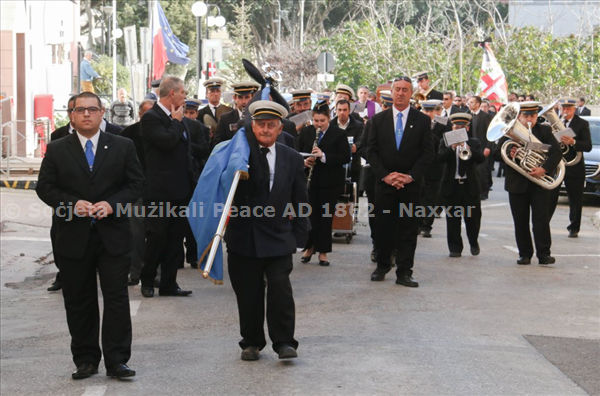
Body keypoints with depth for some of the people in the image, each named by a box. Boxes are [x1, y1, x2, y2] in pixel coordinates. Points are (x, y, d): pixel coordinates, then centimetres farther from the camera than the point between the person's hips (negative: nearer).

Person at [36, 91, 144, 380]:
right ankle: (86, 360, 17)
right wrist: (72, 203, -15)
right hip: (73, 237, 1)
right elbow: (45, 187, 2)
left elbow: (136, 183, 2)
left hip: (112, 235, -1)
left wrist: (112, 204, -14)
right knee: (78, 301, 7)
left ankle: (116, 361, 3)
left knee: (117, 298, -3)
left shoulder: (122, 147, 5)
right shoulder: (57, 150, 5)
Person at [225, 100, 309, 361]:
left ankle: (284, 342, 2)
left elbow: (300, 200, 8)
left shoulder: (292, 159, 6)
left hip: (278, 237, 0)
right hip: (244, 236, 0)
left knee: (280, 287, -8)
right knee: (248, 292, 6)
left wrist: (299, 235, 3)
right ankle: (251, 342, 20)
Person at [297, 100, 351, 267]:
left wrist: (323, 156, -22)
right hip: (310, 180, 2)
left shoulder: (339, 134, -5)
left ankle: (322, 251, 12)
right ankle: (309, 247, 17)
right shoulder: (305, 132, 5)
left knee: (326, 216, 3)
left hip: (331, 182, -2)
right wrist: (304, 161, -13)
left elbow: (345, 158, -11)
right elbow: (298, 153, 10)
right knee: (310, 214, 0)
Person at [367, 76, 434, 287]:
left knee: (409, 228, 0)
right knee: (383, 227, 6)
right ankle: (382, 266, 23)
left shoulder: (422, 120, 3)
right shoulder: (378, 119, 6)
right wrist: (385, 175, -9)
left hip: (411, 183, -1)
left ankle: (404, 273, 5)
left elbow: (428, 152, 0)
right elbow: (371, 151, 4)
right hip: (384, 182, 1)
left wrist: (410, 176, -10)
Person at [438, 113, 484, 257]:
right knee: (453, 219, 2)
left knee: (473, 217, 4)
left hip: (470, 186, 0)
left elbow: (481, 158, -10)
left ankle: (474, 243, 27)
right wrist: (452, 147, -27)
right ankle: (455, 248, 11)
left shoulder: (474, 143, 7)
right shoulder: (446, 142, 5)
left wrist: (468, 148, -25)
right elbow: (441, 158, -12)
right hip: (451, 186, 0)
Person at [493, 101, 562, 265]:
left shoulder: (544, 131, 4)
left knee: (541, 219, -6)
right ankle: (525, 254, 13)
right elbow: (496, 153, 3)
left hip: (539, 182, -1)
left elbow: (556, 152, -5)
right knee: (520, 221, 5)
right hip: (517, 183, 1)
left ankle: (544, 253, -2)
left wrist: (544, 169, -20)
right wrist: (508, 154, -19)